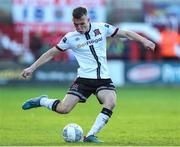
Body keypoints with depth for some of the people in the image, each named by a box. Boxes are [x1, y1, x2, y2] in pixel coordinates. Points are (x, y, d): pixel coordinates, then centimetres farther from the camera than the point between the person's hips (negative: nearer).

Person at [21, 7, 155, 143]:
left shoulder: (102, 28, 2)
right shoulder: (71, 38, -1)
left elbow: (125, 33, 9)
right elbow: (51, 53, 8)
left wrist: (144, 40, 0)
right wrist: (32, 68, 5)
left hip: (103, 79, 1)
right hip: (84, 79, -1)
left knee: (111, 102, -28)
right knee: (63, 109, -14)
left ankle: (91, 135, -20)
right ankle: (42, 101, 18)